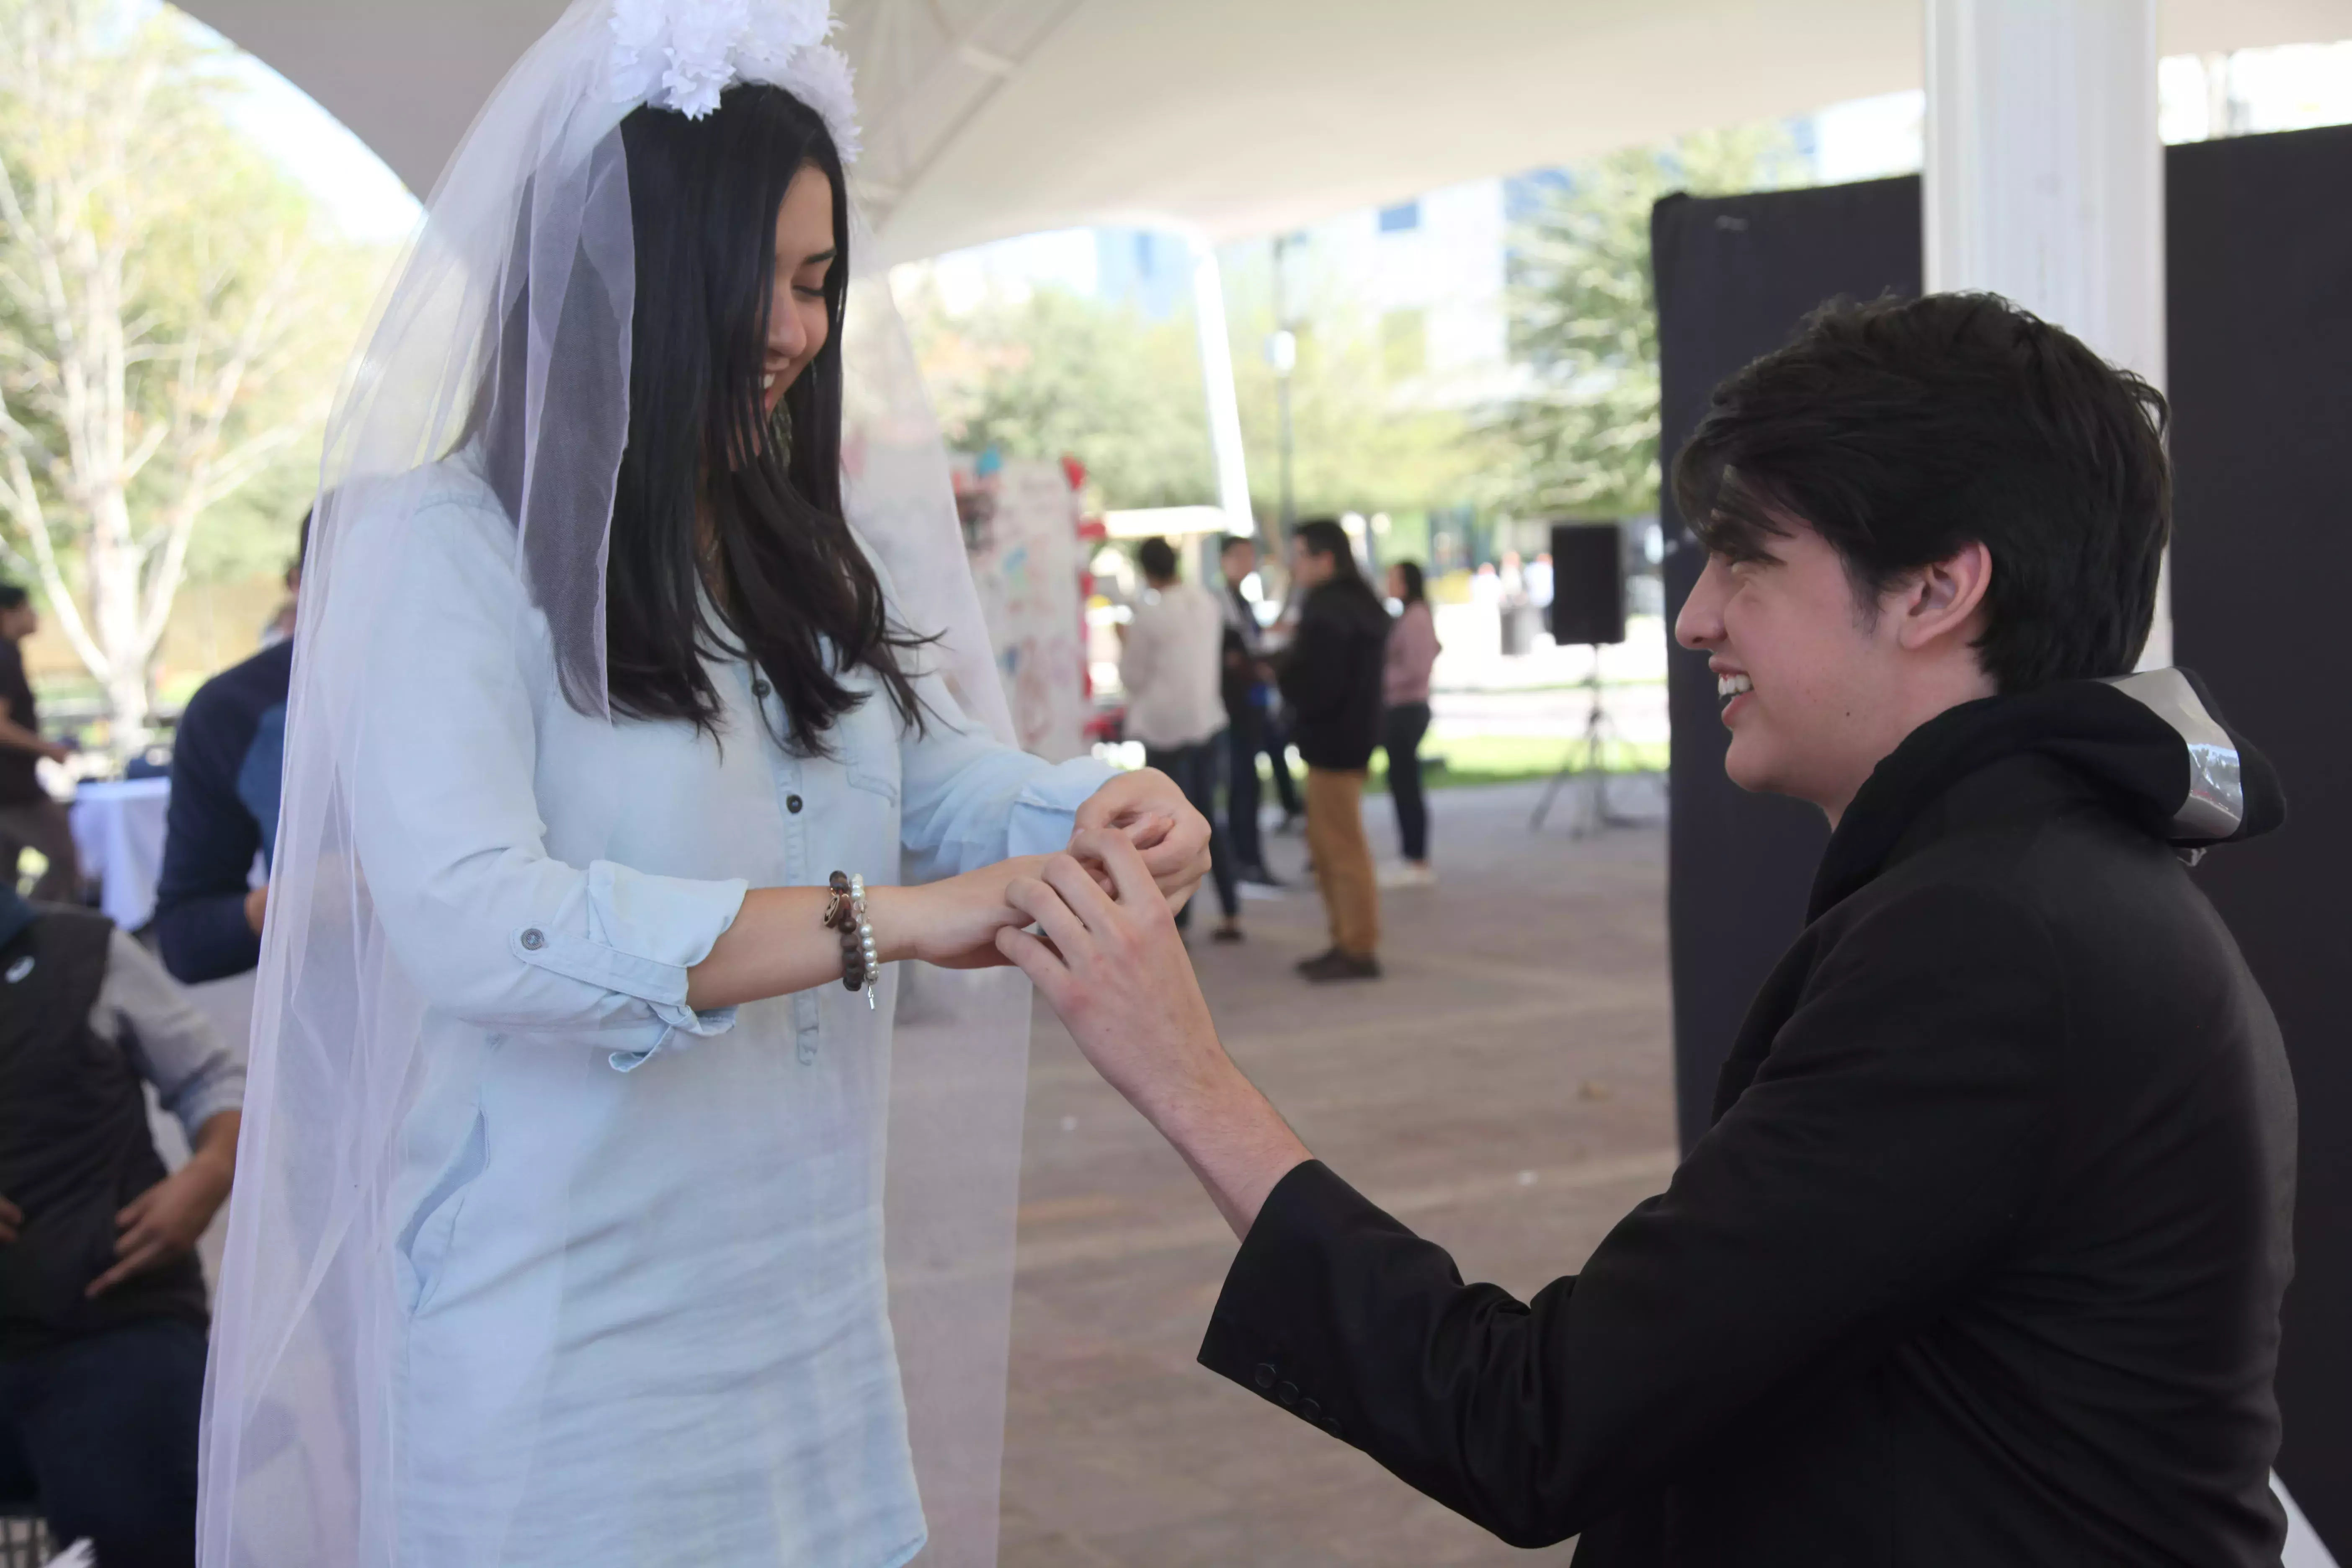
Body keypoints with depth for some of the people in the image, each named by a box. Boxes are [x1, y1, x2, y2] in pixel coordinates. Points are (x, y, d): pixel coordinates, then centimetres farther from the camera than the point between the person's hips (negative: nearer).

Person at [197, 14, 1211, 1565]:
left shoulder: (801, 552, 13)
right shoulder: (445, 547, -12)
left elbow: (942, 773, 7)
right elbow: (472, 924, -25)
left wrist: (1091, 809, -17)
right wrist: (881, 922, -29)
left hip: (813, 1297, 7)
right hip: (568, 1329, -6)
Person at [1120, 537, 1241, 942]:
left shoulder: (1150, 614, -15)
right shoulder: (1208, 604, 4)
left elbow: (1132, 677, -8)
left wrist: (1125, 646, 7)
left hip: (1167, 727, -6)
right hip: (1208, 721, 6)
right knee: (1208, 818, 14)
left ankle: (1177, 921, 4)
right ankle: (1231, 915, 14)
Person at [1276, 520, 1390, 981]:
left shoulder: (1328, 610, -19)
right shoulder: (1359, 604, 14)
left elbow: (1315, 682, -23)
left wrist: (1286, 679, -3)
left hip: (1333, 740, -11)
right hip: (1355, 731, 11)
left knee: (1342, 846, -5)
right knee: (1326, 844, 18)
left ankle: (1358, 949, 0)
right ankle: (1347, 939, 24)